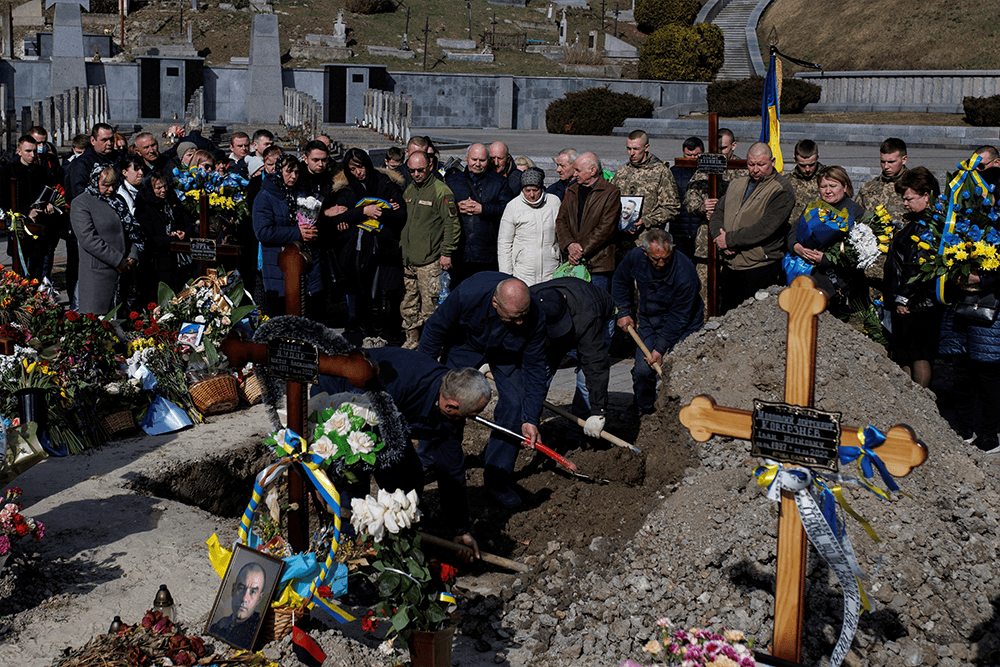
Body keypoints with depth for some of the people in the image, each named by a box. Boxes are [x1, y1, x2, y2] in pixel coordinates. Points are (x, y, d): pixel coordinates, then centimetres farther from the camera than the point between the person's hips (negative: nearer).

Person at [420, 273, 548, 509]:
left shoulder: (535, 317, -35)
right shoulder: (468, 294, -40)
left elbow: (534, 367, -23)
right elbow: (435, 329, -22)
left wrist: (530, 419, -25)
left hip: (507, 353, 1)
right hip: (465, 343, -1)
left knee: (514, 404, -14)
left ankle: (497, 478, 0)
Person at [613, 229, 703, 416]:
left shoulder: (685, 274, -30)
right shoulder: (635, 257, -17)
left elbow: (679, 318, -22)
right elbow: (620, 282, 7)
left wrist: (660, 348, -21)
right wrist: (624, 312, 4)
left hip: (683, 325, -4)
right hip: (649, 321, 4)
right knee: (642, 370, 0)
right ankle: (643, 409, 22)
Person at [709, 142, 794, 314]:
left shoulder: (781, 190, -8)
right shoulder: (737, 185, 16)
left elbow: (765, 228, -18)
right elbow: (717, 213, 14)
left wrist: (730, 239, -15)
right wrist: (719, 237, -8)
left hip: (759, 269, -7)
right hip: (730, 266, 7)